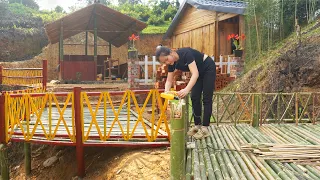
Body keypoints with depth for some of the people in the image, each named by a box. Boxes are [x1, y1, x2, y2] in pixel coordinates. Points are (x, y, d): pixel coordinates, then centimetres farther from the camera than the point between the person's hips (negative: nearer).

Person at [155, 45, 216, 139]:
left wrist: (187, 89, -54)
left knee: (206, 98, -6)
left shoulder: (185, 53, -36)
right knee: (195, 98, 2)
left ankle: (205, 128, -4)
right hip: (199, 72, 7)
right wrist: (166, 92, -25)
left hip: (208, 68, -7)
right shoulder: (172, 63, -14)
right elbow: (169, 80, -6)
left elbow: (195, 74, -43)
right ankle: (197, 125, 13)